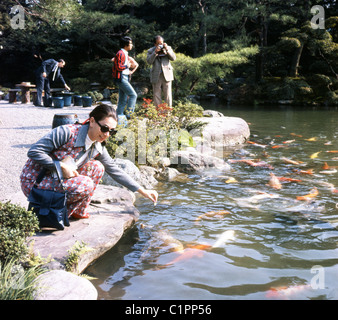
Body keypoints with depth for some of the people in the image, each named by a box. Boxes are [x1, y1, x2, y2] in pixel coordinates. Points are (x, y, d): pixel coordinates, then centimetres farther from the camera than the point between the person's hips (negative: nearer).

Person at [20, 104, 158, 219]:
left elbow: (116, 171, 7)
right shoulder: (67, 132, -23)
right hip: (35, 181, -7)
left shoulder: (98, 148, -1)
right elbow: (34, 151, -21)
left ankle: (78, 211, 2)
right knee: (85, 185, -27)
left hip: (58, 179, 7)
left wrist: (143, 191, 6)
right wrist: (61, 167, -25)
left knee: (97, 167, -5)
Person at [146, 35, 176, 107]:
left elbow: (173, 58, -3)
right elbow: (149, 61, -9)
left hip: (167, 75, 0)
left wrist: (167, 49, -14)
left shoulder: (168, 48, 9)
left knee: (168, 94, -1)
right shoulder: (150, 51, 6)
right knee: (156, 95, 0)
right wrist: (155, 52, -19)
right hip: (156, 76, 0)